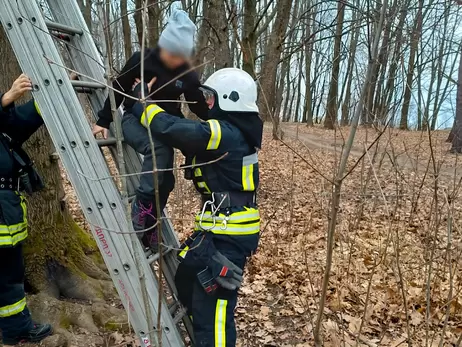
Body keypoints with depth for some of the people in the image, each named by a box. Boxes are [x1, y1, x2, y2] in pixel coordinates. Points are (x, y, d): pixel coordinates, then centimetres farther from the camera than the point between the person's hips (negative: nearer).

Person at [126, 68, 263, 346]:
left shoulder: (226, 134, -20)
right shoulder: (234, 132, 12)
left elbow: (169, 128, -23)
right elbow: (189, 136, 17)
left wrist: (142, 102, -5)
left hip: (230, 234, -11)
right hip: (219, 228, 11)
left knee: (211, 309, -3)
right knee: (186, 280, 24)